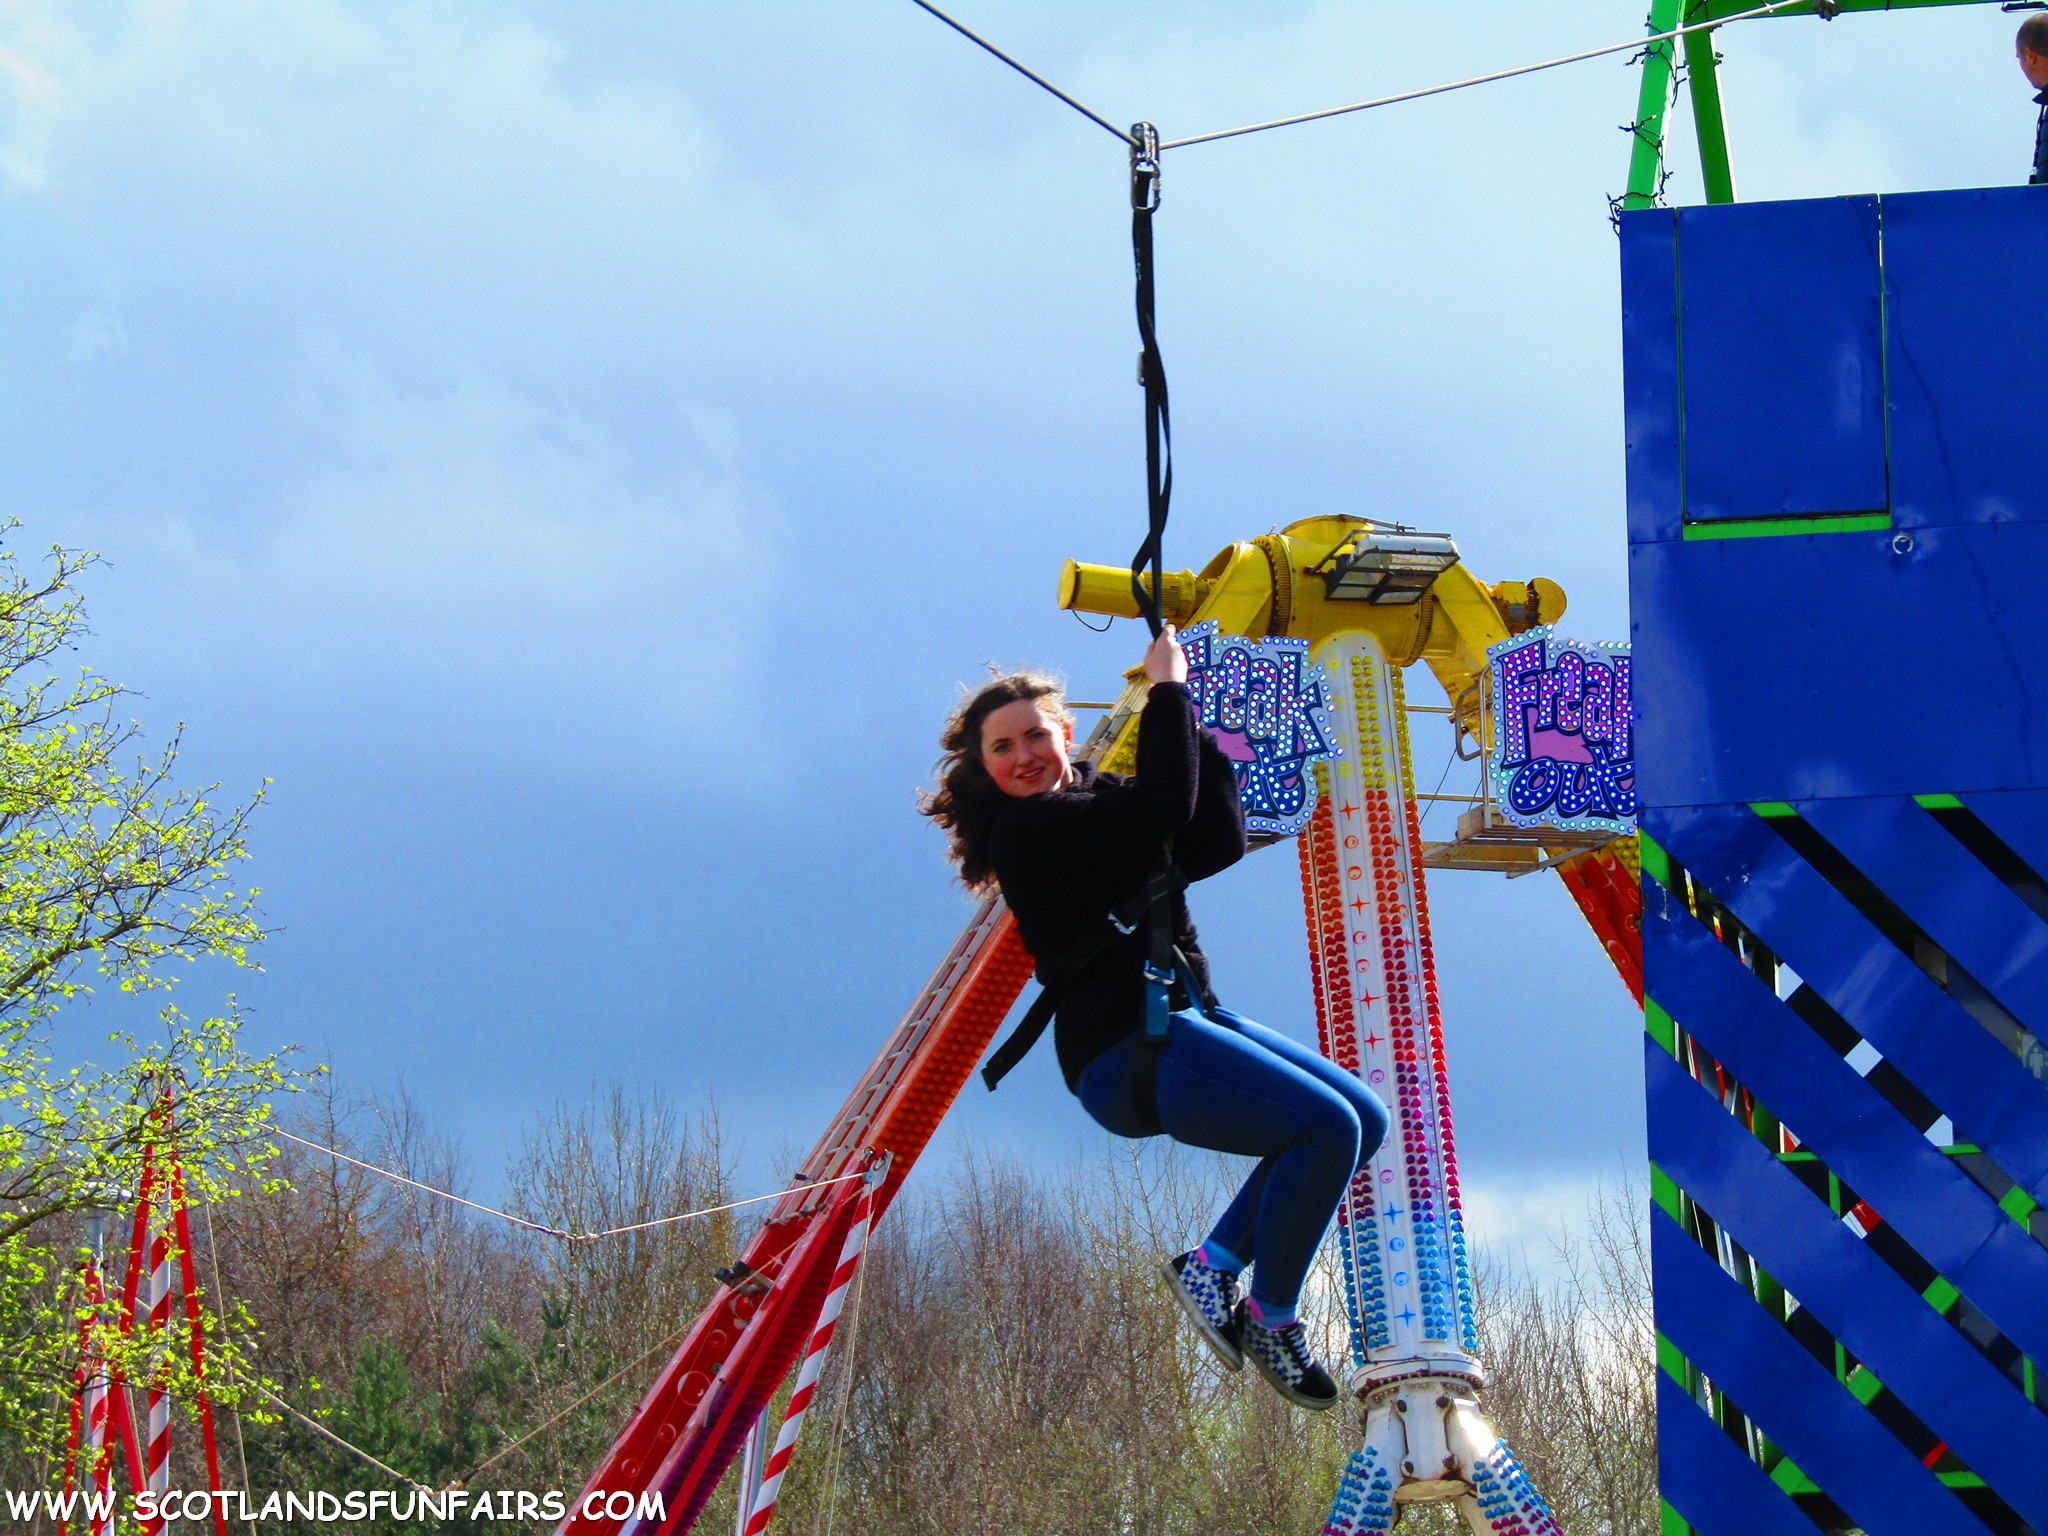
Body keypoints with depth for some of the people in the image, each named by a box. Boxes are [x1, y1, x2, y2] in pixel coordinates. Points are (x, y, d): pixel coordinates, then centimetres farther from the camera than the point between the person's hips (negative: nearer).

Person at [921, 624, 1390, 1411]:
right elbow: (1161, 809, -22)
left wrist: (1190, 725, 2)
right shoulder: (1028, 824, -10)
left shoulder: (1094, 801, 19)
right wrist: (1167, 691, -12)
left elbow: (1218, 841, 7)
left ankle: (1215, 1264, 9)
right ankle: (1274, 1318, -5)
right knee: (1328, 1127, -21)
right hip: (1127, 1051, -10)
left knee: (1364, 1118, 8)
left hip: (1186, 1022, 10)